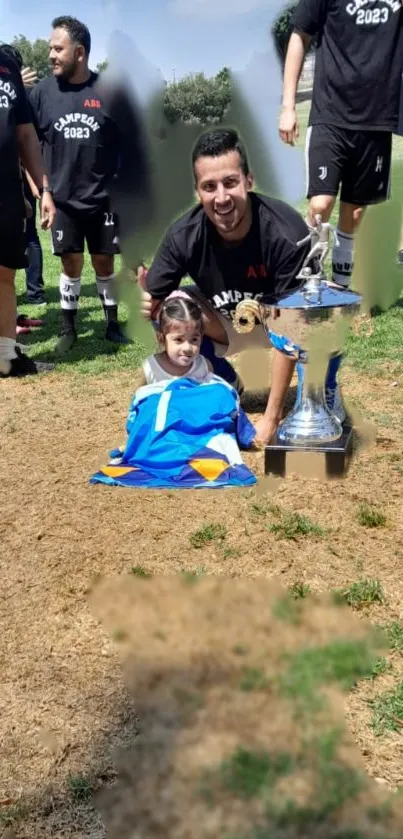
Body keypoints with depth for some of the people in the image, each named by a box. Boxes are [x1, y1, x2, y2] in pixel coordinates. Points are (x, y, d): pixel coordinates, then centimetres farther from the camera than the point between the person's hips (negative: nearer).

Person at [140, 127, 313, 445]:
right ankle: (225, 384, 3)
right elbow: (154, 301, -15)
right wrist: (150, 305, -42)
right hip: (226, 323, 3)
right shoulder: (184, 235, -25)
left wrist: (271, 417, -34)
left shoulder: (286, 233, -35)